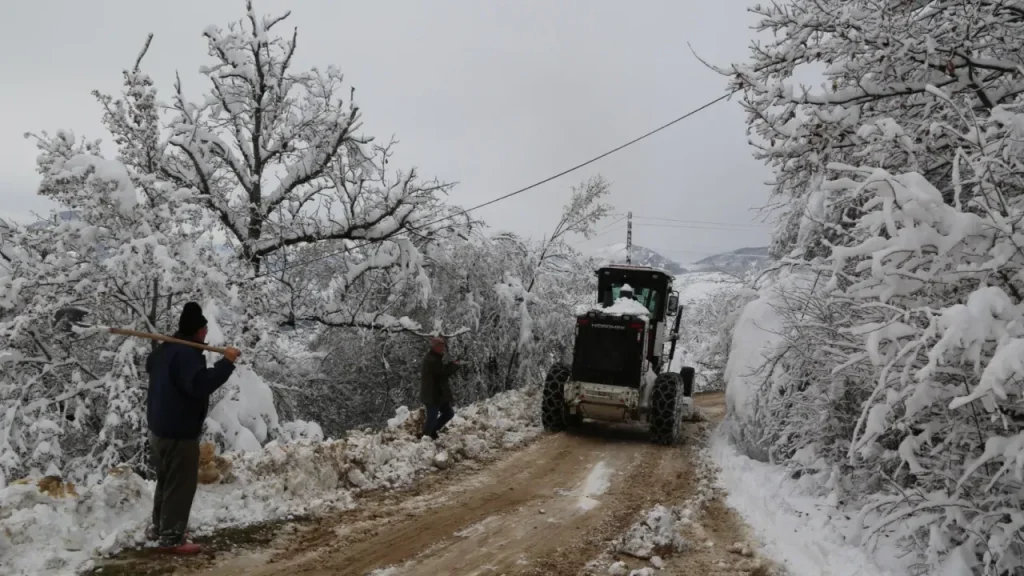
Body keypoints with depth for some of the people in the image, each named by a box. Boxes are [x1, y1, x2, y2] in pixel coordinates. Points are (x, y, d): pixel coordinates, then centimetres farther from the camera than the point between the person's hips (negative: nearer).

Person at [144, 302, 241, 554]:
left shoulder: (165, 349, 11)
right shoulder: (186, 353, -23)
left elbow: (149, 365, 33)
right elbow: (200, 384, -37)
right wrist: (227, 362, -35)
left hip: (160, 427, 11)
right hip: (179, 432, -11)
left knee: (166, 481, 23)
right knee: (181, 485, -2)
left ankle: (159, 527, 35)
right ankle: (172, 537, 4)